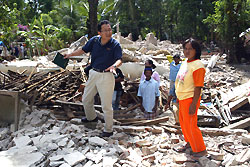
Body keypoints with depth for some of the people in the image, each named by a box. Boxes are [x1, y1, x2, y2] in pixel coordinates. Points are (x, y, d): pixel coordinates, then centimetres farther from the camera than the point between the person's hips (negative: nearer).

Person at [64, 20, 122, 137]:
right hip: (93, 74, 6)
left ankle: (108, 130, 15)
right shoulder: (94, 40, 1)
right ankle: (91, 117, 48)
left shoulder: (115, 44, -12)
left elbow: (119, 60, -21)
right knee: (86, 99, 21)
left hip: (106, 76, -6)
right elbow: (83, 50, 14)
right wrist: (71, 54, 9)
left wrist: (114, 66, -42)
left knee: (106, 105, -2)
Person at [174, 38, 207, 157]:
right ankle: (189, 143, 43)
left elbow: (198, 87, -21)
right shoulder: (185, 62, 8)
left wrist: (193, 104, -22)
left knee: (190, 125, -1)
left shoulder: (198, 65, -19)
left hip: (190, 98, -9)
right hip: (182, 98, 9)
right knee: (183, 122, 21)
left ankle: (201, 150, 17)